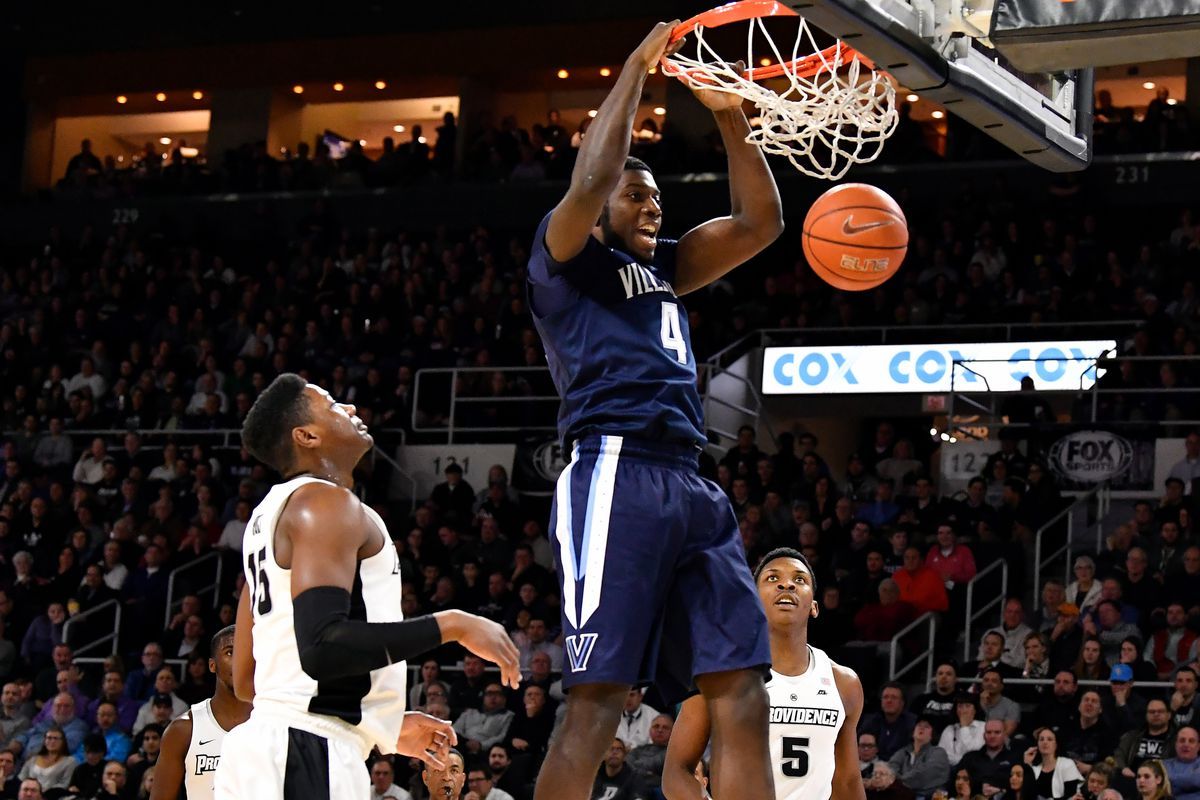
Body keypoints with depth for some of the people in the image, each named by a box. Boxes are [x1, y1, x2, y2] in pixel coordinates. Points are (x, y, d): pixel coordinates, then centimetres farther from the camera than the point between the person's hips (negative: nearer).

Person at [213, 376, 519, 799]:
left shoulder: (271, 513, 23)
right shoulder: (326, 502, -8)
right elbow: (322, 646, -23)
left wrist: (383, 725, 30)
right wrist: (449, 626, -15)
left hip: (267, 751, 10)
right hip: (302, 756, -10)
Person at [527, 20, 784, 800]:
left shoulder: (665, 266, 27)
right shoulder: (565, 257, 8)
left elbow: (759, 223, 22)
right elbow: (590, 182, -12)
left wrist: (732, 118, 12)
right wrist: (637, 70, -4)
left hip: (691, 485, 8)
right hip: (616, 476, -8)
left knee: (742, 696, 0)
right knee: (598, 702, -12)